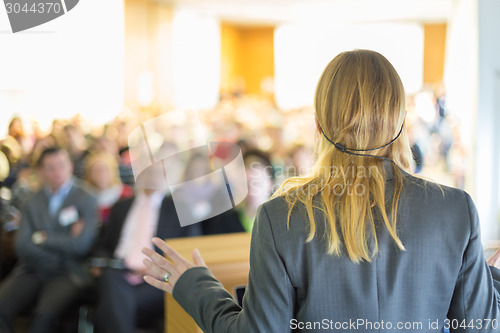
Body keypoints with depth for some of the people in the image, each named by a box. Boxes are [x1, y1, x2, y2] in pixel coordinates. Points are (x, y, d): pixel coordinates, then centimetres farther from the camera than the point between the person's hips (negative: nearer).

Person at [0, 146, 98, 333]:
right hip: (33, 270, 4)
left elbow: (81, 245, -8)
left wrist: (42, 238, 0)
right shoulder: (32, 202, 15)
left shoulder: (86, 200, 4)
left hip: (67, 273, -3)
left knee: (45, 314, -33)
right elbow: (22, 245, 2)